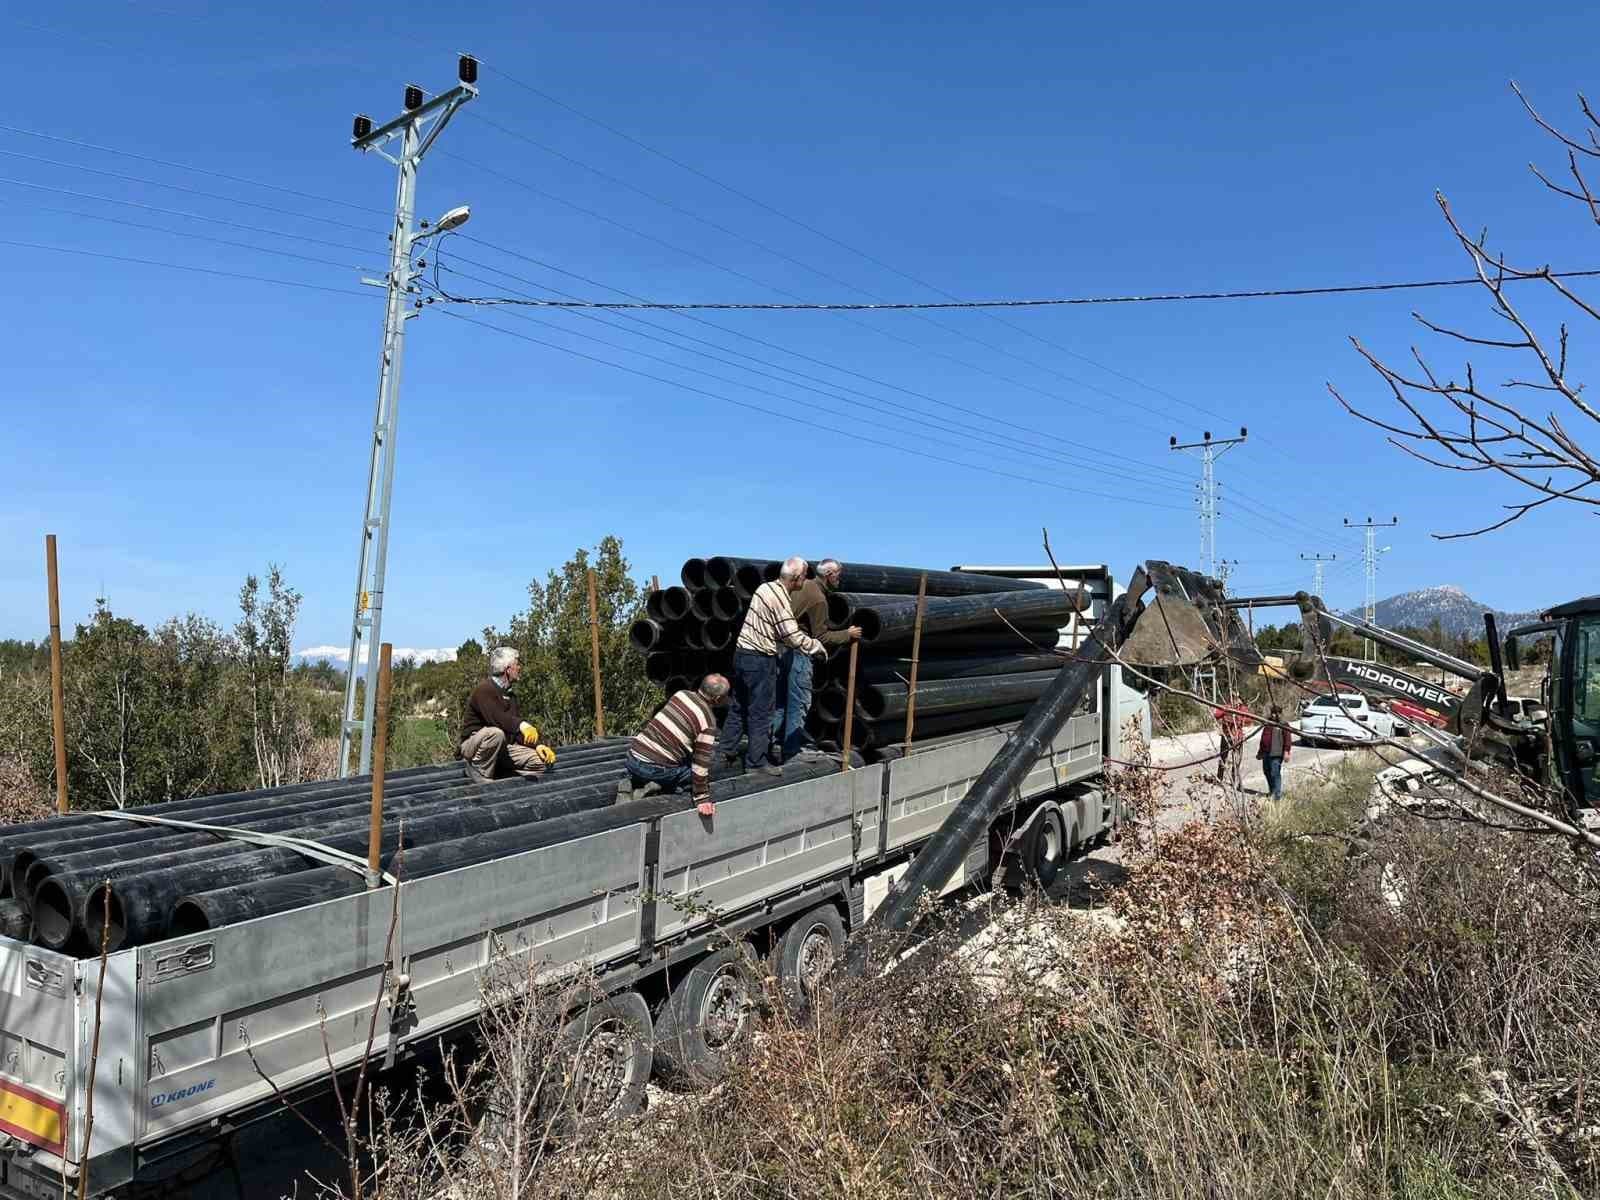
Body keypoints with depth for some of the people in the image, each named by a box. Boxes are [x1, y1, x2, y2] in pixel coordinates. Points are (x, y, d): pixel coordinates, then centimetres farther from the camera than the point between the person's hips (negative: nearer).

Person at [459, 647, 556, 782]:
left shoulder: (509, 695, 14)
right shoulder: (484, 690, -15)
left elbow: (519, 730, 11)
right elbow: (496, 717, -34)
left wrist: (537, 745, -5)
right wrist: (521, 725, -49)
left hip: (503, 747, 8)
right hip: (474, 744, -8)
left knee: (541, 762, -7)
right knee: (496, 733, -41)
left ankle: (498, 769, 9)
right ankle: (479, 771, -18)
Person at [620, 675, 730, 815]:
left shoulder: (681, 694, 7)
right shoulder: (708, 722, -10)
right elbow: (701, 763, -12)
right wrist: (702, 798, -5)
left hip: (632, 757, 6)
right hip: (656, 769, -6)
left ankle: (633, 784, 8)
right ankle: (657, 787, -6)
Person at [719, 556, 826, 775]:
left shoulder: (766, 587, 8)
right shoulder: (780, 600, -19)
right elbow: (793, 637, -20)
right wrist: (817, 646, -4)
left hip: (742, 652, 9)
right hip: (760, 659, -9)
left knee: (739, 706, 18)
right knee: (761, 712, 1)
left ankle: (727, 750, 27)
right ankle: (757, 761, 8)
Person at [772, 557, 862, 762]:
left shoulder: (804, 585, 8)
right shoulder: (818, 599, -18)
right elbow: (821, 637, -16)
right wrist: (847, 634, -7)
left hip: (783, 649, 9)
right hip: (798, 653, -9)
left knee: (781, 699, 17)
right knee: (799, 703, 0)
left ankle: (773, 741, 24)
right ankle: (790, 753, 5)